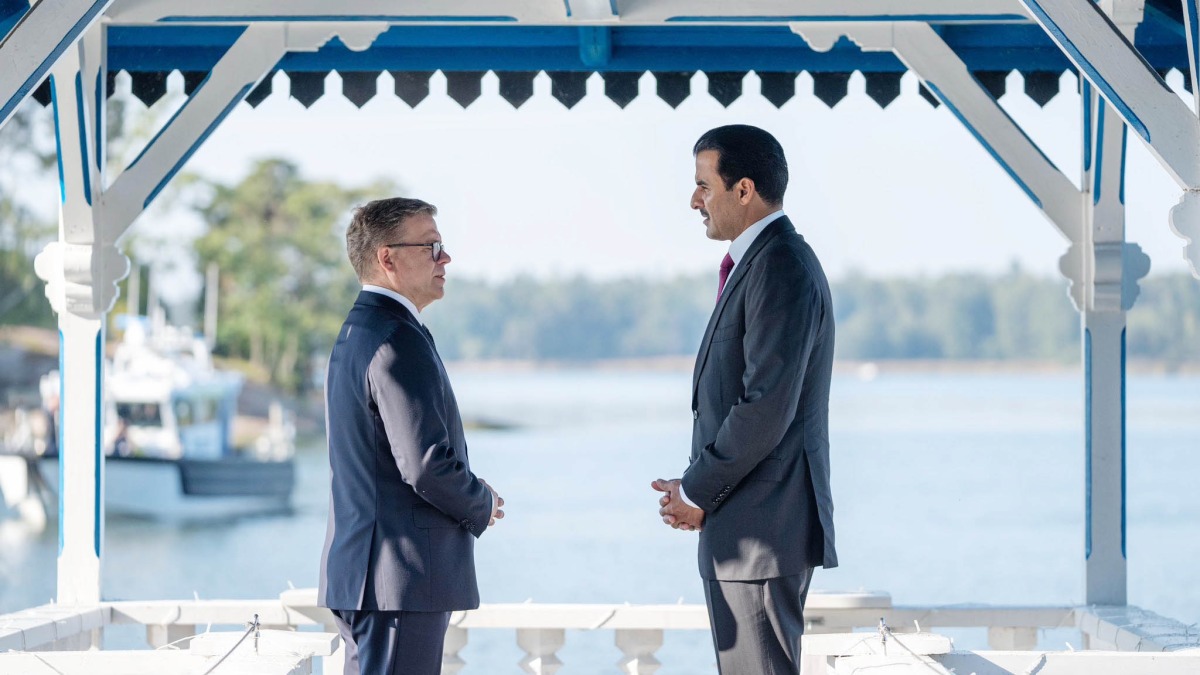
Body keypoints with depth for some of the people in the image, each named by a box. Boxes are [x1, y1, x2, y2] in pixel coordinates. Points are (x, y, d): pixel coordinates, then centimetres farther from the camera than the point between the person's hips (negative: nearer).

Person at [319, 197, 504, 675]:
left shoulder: (356, 332, 18)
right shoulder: (397, 341, -15)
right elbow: (427, 463, -22)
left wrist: (471, 498, 15)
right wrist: (482, 506, -3)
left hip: (358, 575, 10)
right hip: (403, 580, -10)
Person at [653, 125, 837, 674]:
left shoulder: (781, 269, -16)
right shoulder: (761, 262, 17)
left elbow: (767, 407, -22)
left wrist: (697, 493, -12)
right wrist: (699, 490, 9)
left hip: (763, 528, -11)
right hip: (749, 525, 11)